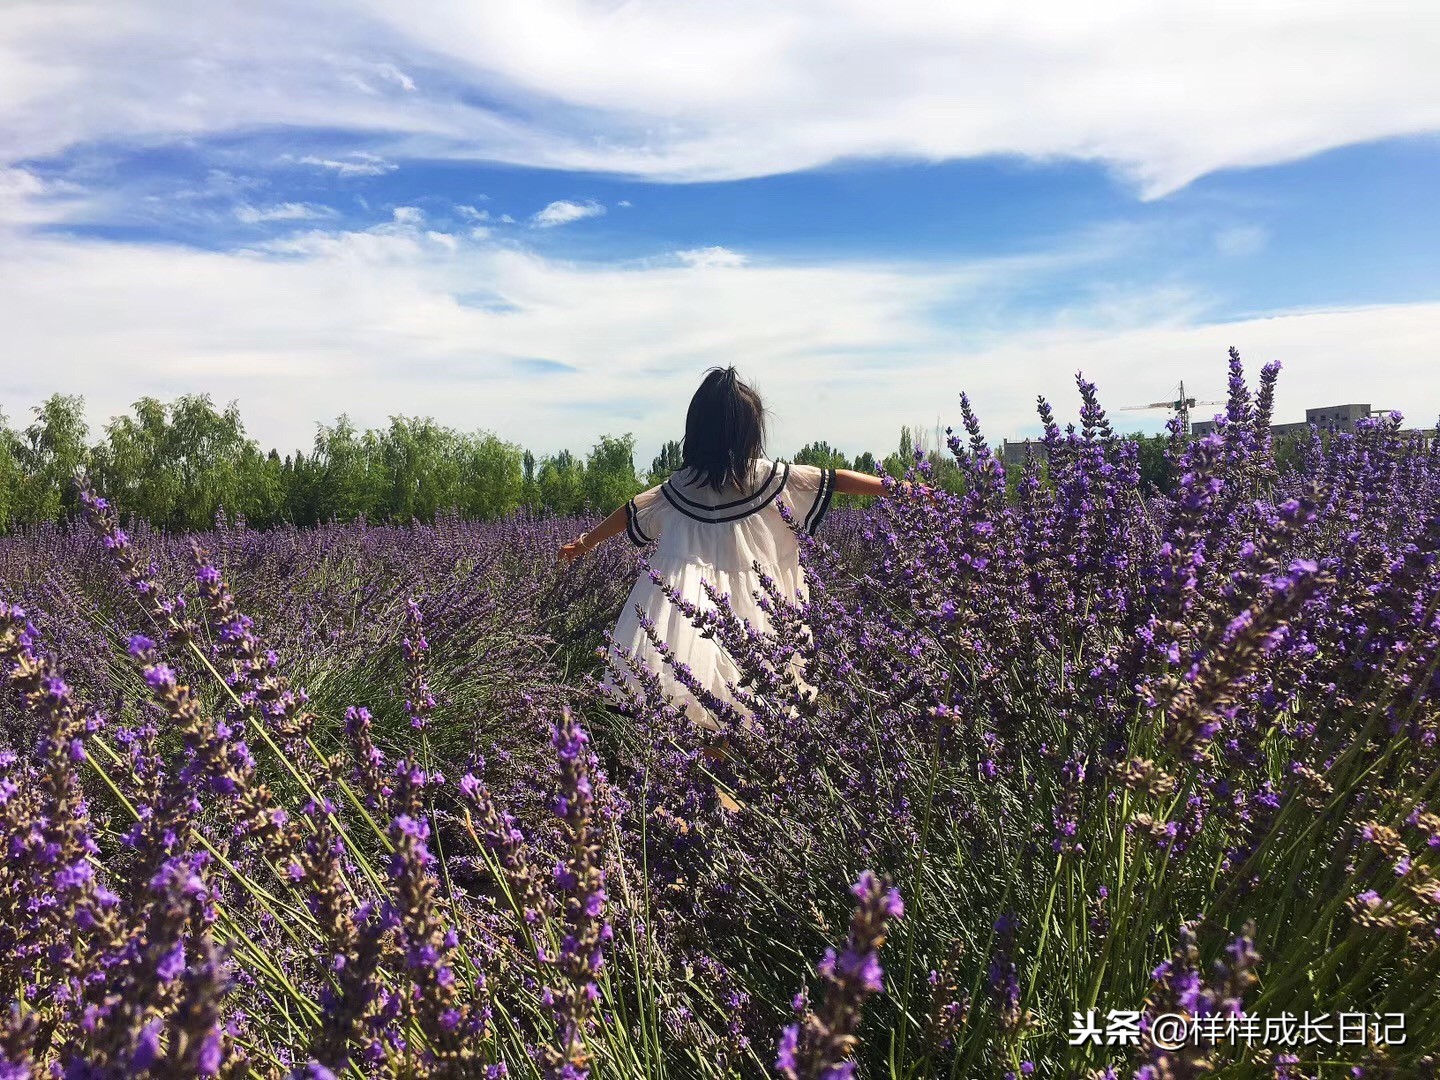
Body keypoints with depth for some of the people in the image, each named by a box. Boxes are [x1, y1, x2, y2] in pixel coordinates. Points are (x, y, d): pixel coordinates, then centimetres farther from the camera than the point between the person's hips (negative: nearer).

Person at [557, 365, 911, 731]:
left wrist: (586, 542, 31)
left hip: (682, 592, 2)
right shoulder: (768, 476, -2)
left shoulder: (681, 483, 5)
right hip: (741, 601, -2)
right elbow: (835, 479, 4)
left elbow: (633, 512, 16)